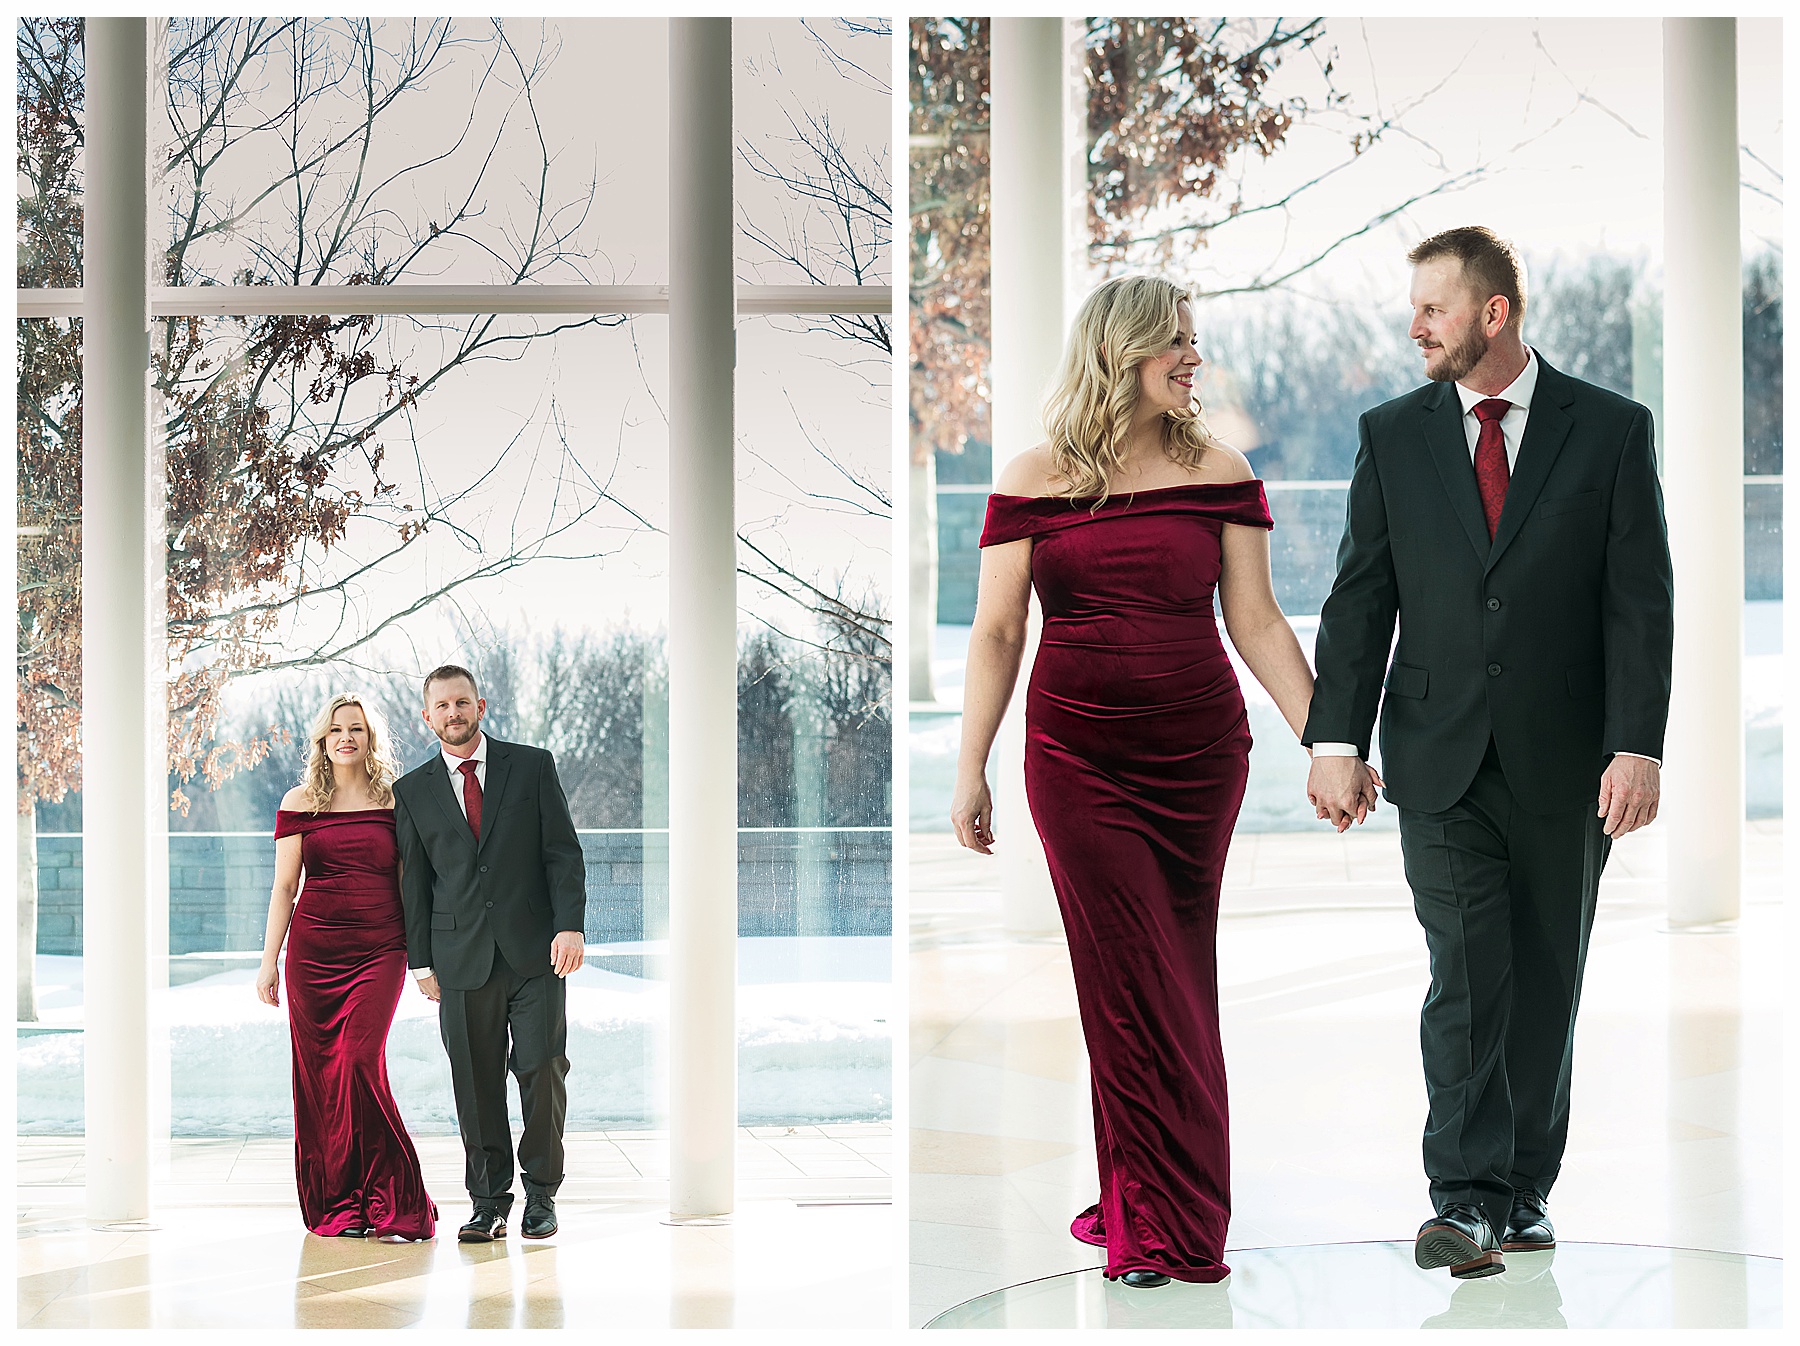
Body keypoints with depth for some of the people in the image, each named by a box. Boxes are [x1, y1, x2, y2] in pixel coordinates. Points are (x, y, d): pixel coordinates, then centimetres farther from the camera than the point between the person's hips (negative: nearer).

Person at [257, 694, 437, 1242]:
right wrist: (269, 962, 3)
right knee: (318, 1072, 1)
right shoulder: (300, 803, 7)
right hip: (313, 950, 2)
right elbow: (284, 887, 8)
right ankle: (335, 1206, 11)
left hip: (379, 950, -2)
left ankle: (391, 1204, -6)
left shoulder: (396, 801, 6)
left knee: (360, 1063, -15)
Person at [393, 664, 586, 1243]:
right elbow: (413, 882, 10)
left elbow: (563, 852, 2)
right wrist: (421, 961, 5)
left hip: (535, 952, -1)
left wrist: (570, 926, -9)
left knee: (542, 1072, -2)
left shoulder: (532, 766, 5)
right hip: (463, 955, 1)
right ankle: (489, 1200, 10)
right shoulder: (412, 791, 9)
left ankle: (541, 1194, 12)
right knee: (476, 1084, 1)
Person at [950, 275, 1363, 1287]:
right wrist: (970, 773, -1)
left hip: (1198, 755, 1)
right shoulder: (1035, 483, 1)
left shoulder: (1217, 472, 4)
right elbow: (996, 635, 3)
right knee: (1132, 982, -2)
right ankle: (1163, 1213, 6)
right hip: (1076, 759, -1)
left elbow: (1256, 622, 5)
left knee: (1171, 978, 4)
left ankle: (1162, 1214, 12)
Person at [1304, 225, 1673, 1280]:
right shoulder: (1394, 435, 6)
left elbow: (1641, 601, -3)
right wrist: (1337, 737, -5)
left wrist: (1638, 747, -12)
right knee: (1469, 974, -10)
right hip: (1441, 759, 0)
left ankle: (1524, 1191, 20)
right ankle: (1467, 1202, -11)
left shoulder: (1611, 431, 0)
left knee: (1547, 984, 8)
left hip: (1565, 765, 0)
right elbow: (1362, 596, 5)